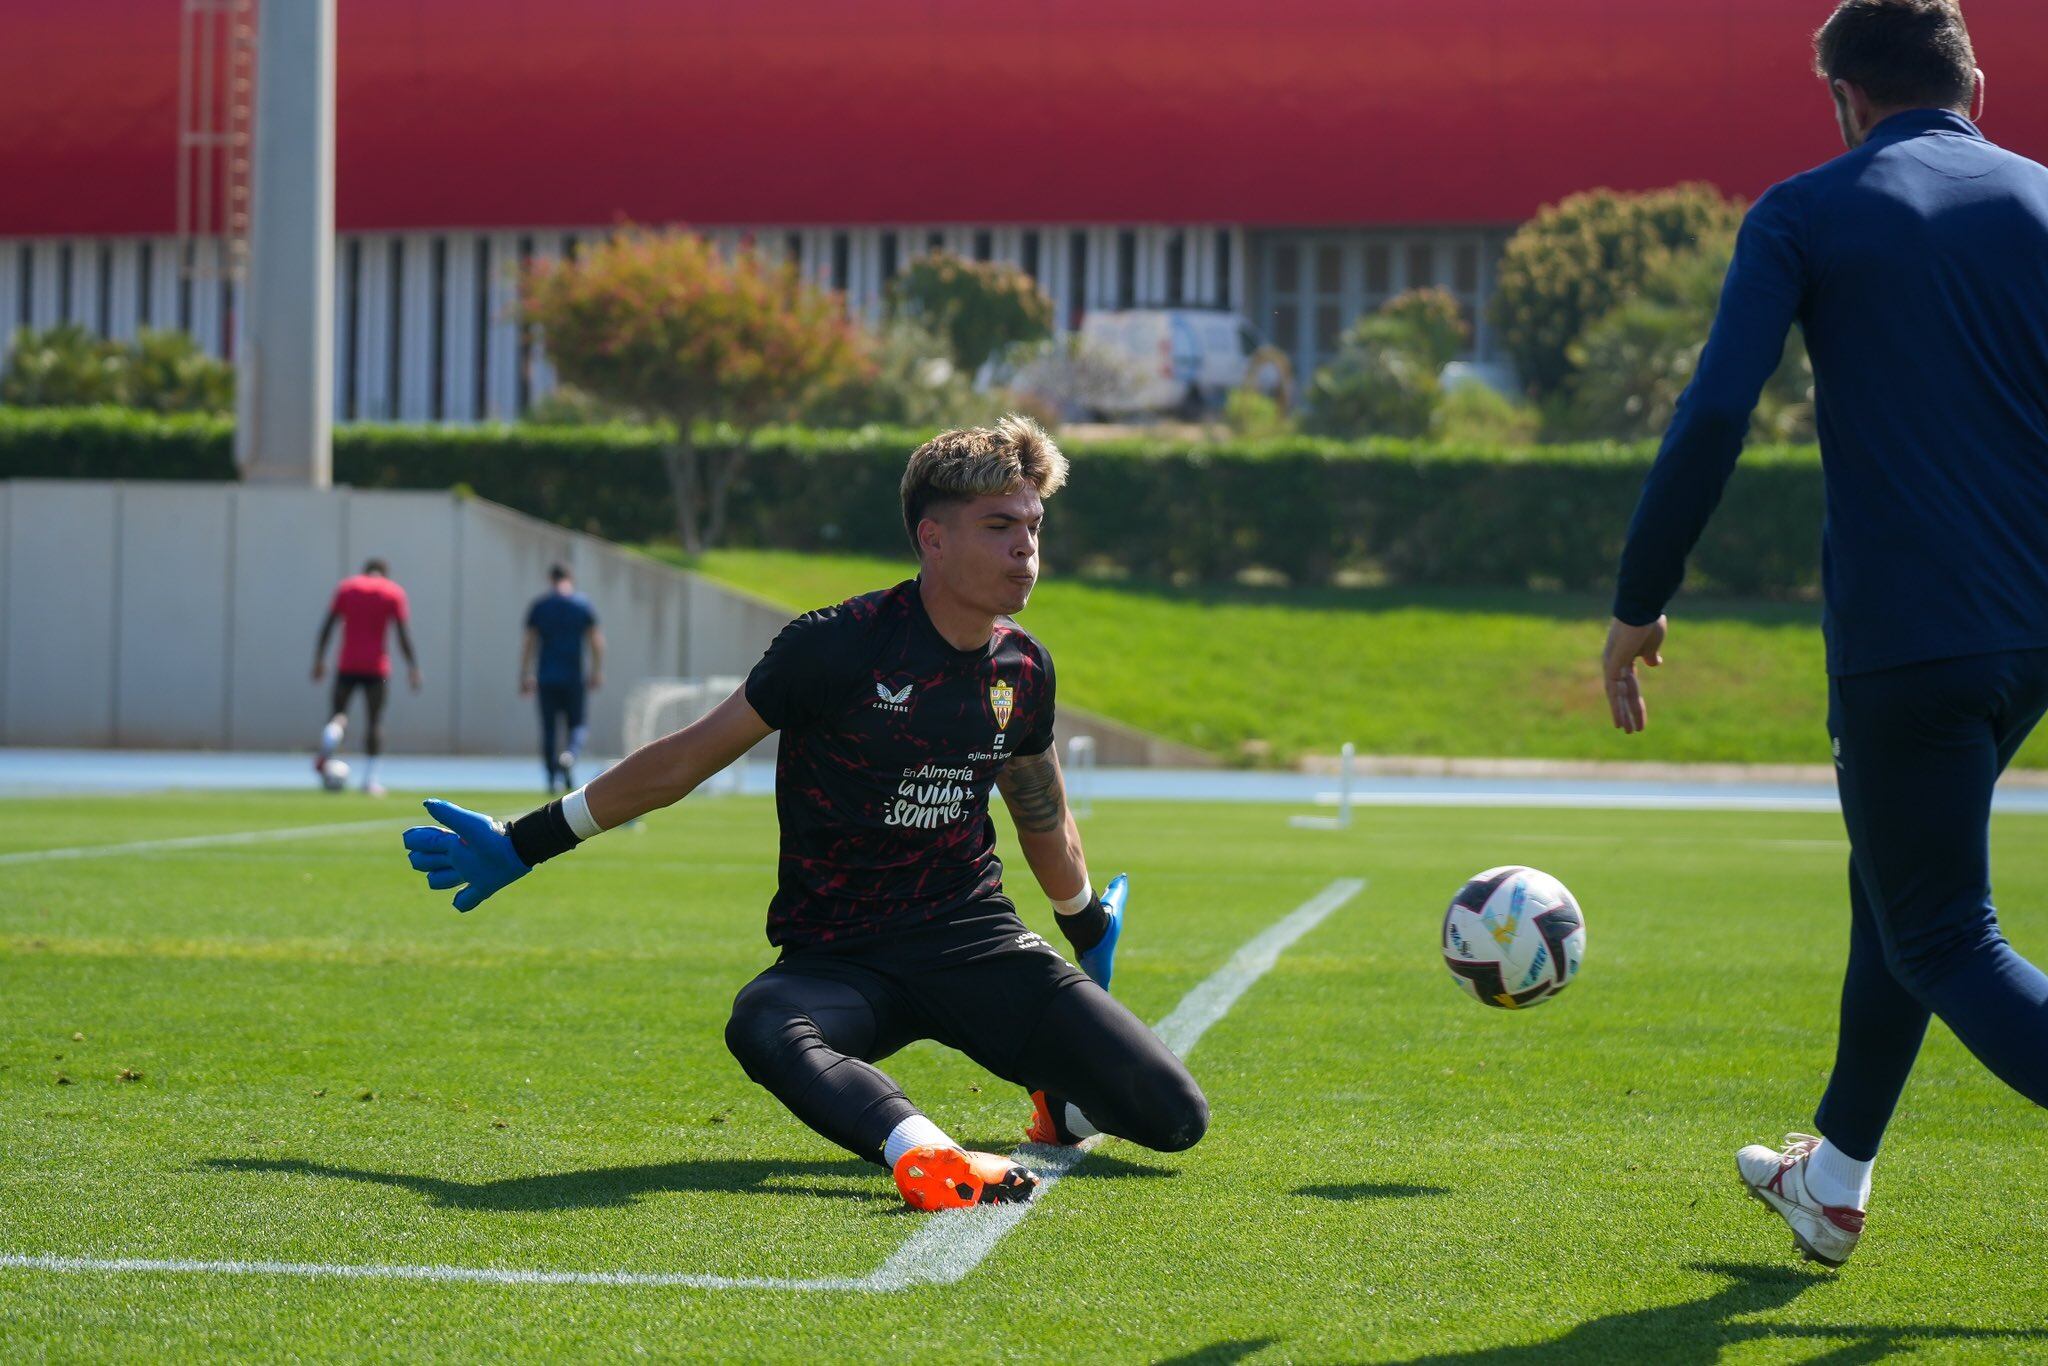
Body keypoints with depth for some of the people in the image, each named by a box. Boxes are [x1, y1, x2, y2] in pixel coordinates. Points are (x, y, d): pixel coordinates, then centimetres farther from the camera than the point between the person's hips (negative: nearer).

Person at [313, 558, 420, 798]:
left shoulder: (346, 587, 10)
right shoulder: (394, 593, 5)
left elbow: (328, 625, 3)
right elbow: (403, 633, -3)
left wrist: (319, 659, 4)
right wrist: (413, 666, -2)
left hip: (347, 664, 1)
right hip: (377, 667, -1)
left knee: (338, 713, 7)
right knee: (374, 721, 4)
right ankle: (370, 779, -3)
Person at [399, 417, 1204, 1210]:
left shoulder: (1024, 669, 5)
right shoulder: (842, 645, -11)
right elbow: (686, 760, -2)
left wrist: (1089, 932, 39)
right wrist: (522, 846, 1)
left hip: (978, 940, 4)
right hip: (839, 958, -4)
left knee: (1172, 1117, -12)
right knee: (763, 1027, -40)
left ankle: (1066, 1103, 22)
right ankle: (928, 1155, -65)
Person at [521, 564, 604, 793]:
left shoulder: (538, 606, 6)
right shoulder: (583, 605, 2)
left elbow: (529, 643, 4)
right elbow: (596, 641, -1)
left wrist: (525, 676, 8)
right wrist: (597, 673, 5)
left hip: (546, 677, 1)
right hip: (573, 677, -1)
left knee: (548, 729, 5)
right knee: (577, 724, 7)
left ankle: (552, 779, 2)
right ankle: (569, 755, -24)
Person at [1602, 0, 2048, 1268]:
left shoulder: (1806, 215, -1)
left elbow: (1713, 419, -10)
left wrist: (1639, 605, -3)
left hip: (1903, 636, -5)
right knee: (1897, 877, 24)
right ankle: (1834, 1181, 35)